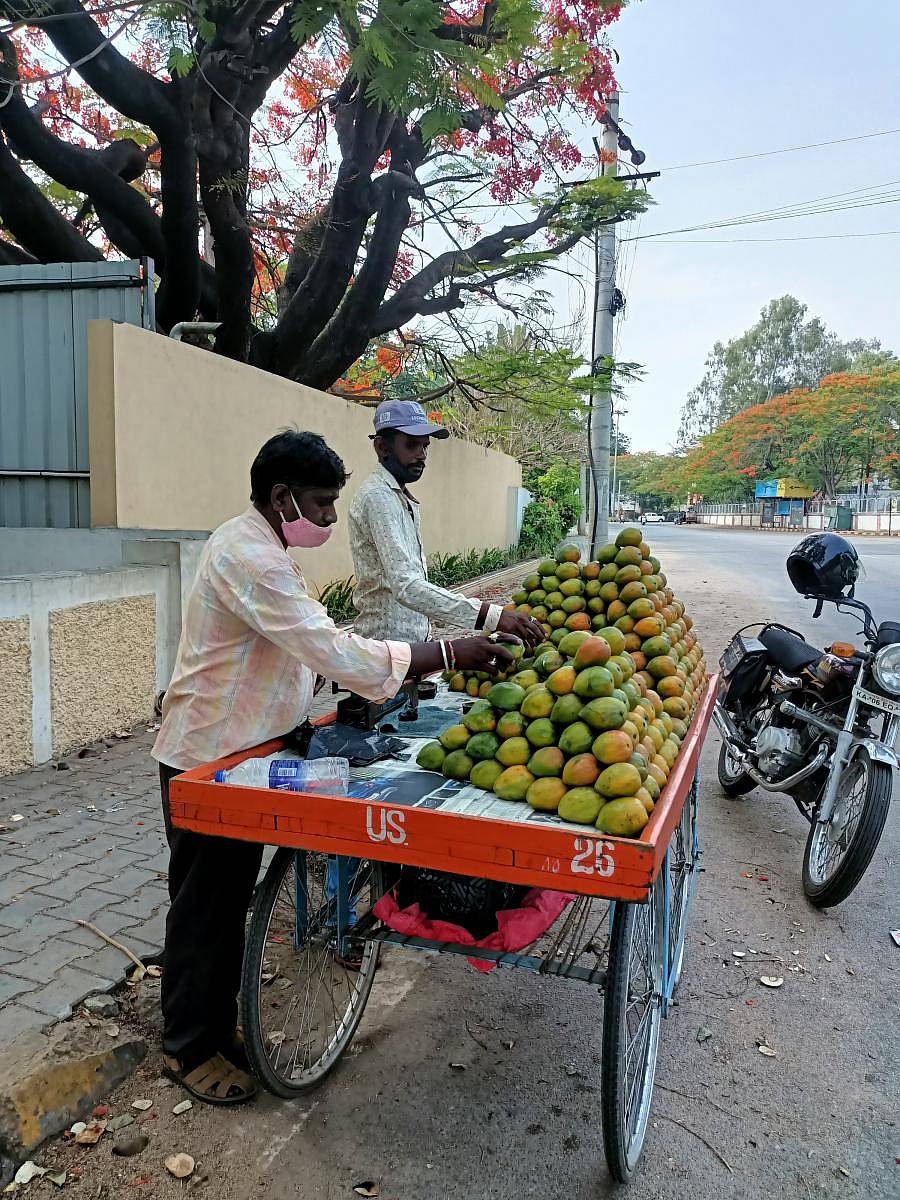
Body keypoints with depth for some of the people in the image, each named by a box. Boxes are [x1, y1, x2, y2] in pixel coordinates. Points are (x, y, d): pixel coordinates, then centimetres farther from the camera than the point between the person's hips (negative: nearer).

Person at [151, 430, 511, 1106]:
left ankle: (218, 1023, 38)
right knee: (206, 905, 6)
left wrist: (404, 667, 2)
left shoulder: (260, 549, 10)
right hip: (206, 760, -10)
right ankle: (191, 1049, 26)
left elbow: (314, 640, 12)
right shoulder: (249, 558, -25)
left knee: (227, 897, 21)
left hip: (234, 752, 10)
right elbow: (331, 650, -32)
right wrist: (445, 655, -28)